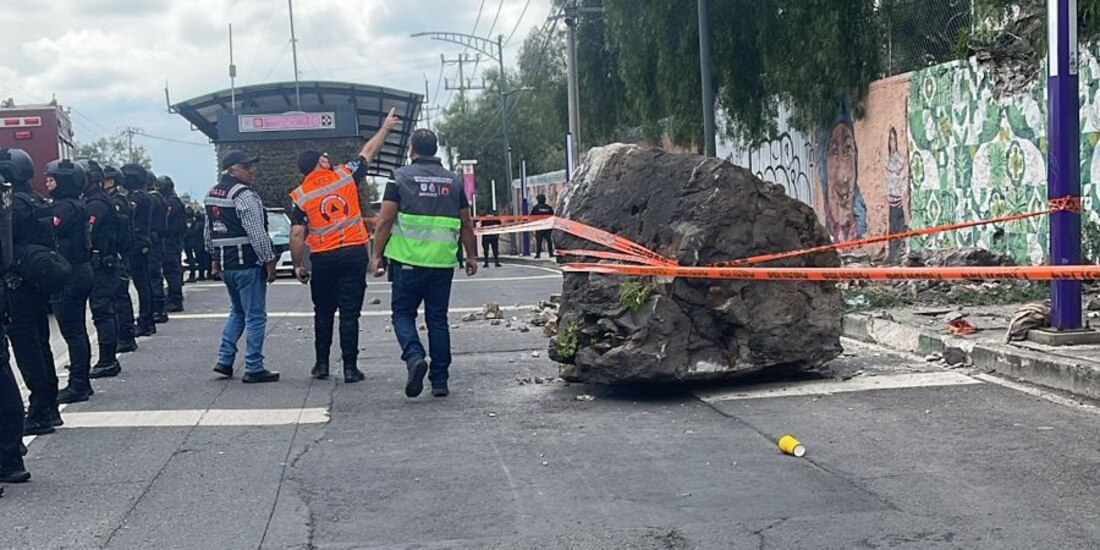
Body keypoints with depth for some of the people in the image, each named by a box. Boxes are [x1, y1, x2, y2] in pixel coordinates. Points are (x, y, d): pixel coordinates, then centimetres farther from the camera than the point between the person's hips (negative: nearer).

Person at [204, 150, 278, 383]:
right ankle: (254, 368, 1)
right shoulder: (244, 194, -15)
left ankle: (225, 360, 16)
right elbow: (257, 233, -19)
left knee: (237, 312, 21)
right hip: (247, 262, -8)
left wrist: (215, 258, 26)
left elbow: (209, 233, 19)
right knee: (255, 316, -1)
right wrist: (269, 260, -13)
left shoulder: (211, 195, 12)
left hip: (225, 263, 9)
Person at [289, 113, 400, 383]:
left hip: (323, 259, 1)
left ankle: (322, 364, 18)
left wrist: (298, 266, 6)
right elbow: (369, 151, 15)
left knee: (323, 313, 15)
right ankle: (350, 367, 0)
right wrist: (385, 127, 29)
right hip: (354, 254, -1)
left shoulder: (301, 195, 2)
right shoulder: (345, 176, 2)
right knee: (349, 313, 0)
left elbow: (297, 234, -3)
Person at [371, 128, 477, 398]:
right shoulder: (453, 180, 10)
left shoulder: (401, 176, 0)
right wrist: (471, 256, 24)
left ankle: (414, 357, -17)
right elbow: (466, 225, 14)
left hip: (409, 260, -3)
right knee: (438, 319, 10)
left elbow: (385, 220, -5)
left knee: (403, 313, 9)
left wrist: (377, 255, 2)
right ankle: (440, 381, 10)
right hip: (443, 262, 3)